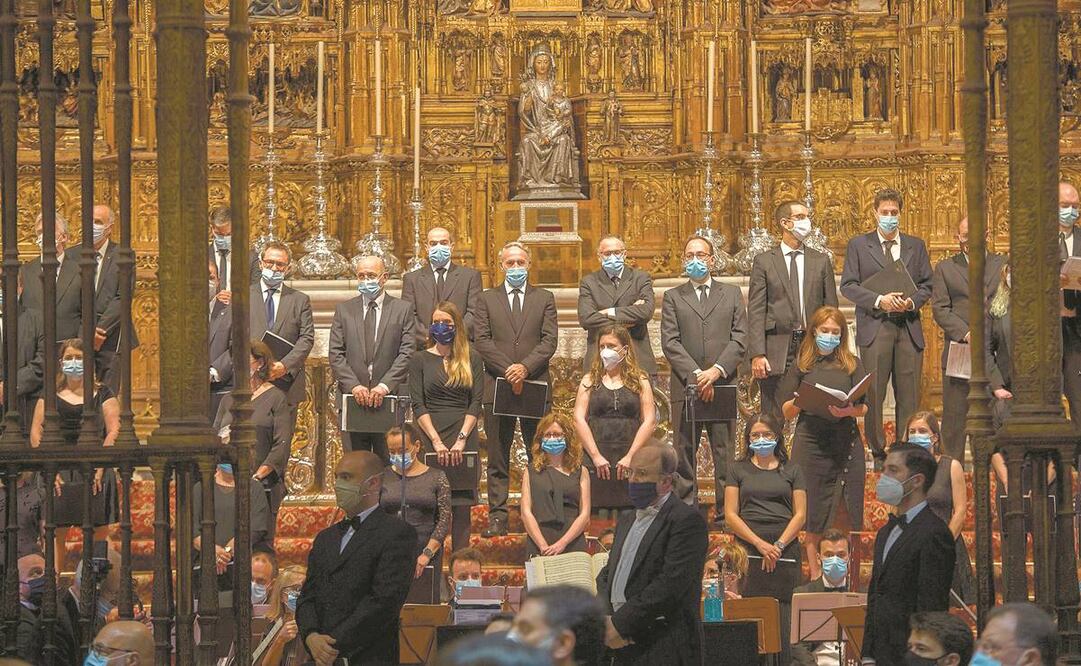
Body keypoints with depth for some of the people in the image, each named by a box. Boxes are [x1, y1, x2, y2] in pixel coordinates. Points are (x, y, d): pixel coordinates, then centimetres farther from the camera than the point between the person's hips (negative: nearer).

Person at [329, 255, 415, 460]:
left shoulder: (403, 309, 6)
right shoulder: (344, 310, 11)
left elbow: (407, 353, -2)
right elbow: (335, 354, 4)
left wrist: (385, 386, -14)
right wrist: (354, 386, -11)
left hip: (390, 397, -1)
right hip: (352, 398, 1)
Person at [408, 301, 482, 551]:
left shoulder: (472, 359, 10)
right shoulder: (420, 360, 8)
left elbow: (476, 404, 3)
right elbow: (418, 405, 0)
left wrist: (461, 439, -10)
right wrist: (436, 441, -12)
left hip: (464, 438, 1)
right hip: (429, 438, -1)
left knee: (462, 507, -1)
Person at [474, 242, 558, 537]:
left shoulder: (544, 299, 11)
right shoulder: (487, 299, 10)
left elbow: (549, 341, 1)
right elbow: (482, 341, 1)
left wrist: (525, 367, -14)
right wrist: (507, 370, -12)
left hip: (535, 384, 0)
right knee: (498, 458, 0)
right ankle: (497, 516, 1)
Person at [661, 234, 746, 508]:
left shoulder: (732, 294, 14)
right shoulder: (672, 297, 13)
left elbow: (740, 339, 5)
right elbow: (670, 342, 1)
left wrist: (717, 371, -10)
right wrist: (696, 375, -11)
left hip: (723, 384, 0)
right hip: (685, 386, 0)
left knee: (724, 450, -2)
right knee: (685, 452, -1)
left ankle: (727, 508, 0)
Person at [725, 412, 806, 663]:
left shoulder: (791, 471, 14)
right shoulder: (739, 470, 12)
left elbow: (800, 515, 8)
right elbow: (730, 515, 4)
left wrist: (779, 545, -7)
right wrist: (760, 544, -7)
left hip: (785, 553, 0)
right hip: (748, 551, 0)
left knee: (781, 619, -6)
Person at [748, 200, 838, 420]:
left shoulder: (821, 261, 12)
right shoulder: (764, 262, 5)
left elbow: (831, 309, 12)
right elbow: (756, 311, 0)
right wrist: (757, 354, -10)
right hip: (777, 350, -2)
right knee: (773, 421, -1)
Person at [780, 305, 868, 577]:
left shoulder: (852, 365, 11)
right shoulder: (802, 366, 9)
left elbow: (864, 408, 5)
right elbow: (786, 412, 9)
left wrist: (847, 411, -15)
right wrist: (799, 402, -12)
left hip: (846, 442, 1)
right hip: (810, 441, 0)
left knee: (846, 511, -1)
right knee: (812, 507, -1)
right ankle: (815, 572, 6)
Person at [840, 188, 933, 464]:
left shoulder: (916, 246, 15)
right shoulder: (858, 245, 8)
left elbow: (927, 285, 13)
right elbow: (848, 285, 1)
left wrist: (911, 302, -8)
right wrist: (879, 300, -12)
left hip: (908, 328, 2)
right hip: (874, 327, -2)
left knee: (909, 397, 0)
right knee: (872, 395, -3)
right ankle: (877, 452, 5)